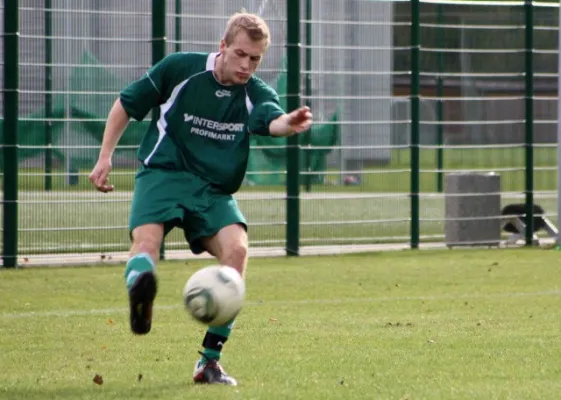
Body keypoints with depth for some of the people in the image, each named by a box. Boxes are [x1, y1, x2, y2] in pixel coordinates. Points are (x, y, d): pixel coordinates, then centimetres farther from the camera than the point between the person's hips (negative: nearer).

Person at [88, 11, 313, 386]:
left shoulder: (256, 94, 0)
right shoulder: (180, 69, -2)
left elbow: (272, 120, -24)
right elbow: (126, 104, 9)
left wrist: (289, 123, -48)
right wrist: (105, 157, 4)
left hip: (214, 191, 1)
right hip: (163, 174, -1)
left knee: (236, 247, -23)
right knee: (147, 240, -31)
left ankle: (210, 360, -15)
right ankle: (139, 285, -65)